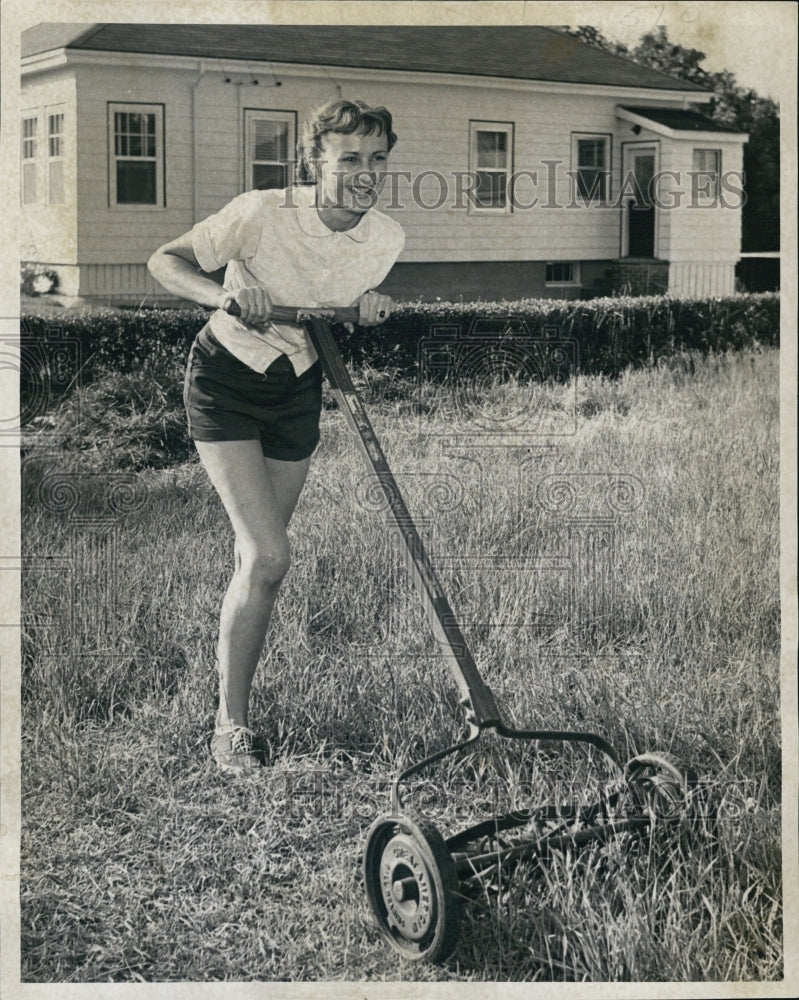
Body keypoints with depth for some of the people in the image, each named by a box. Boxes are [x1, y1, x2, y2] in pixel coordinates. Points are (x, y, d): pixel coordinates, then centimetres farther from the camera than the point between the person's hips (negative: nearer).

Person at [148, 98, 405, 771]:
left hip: (298, 391, 5)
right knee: (268, 557, -16)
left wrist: (369, 309, -14)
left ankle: (233, 688, 28)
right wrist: (226, 295, -36)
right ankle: (230, 722, -3)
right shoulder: (262, 215, -25)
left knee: (259, 560, 10)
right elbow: (165, 261, -17)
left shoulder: (387, 238, -10)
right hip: (226, 381, -5)